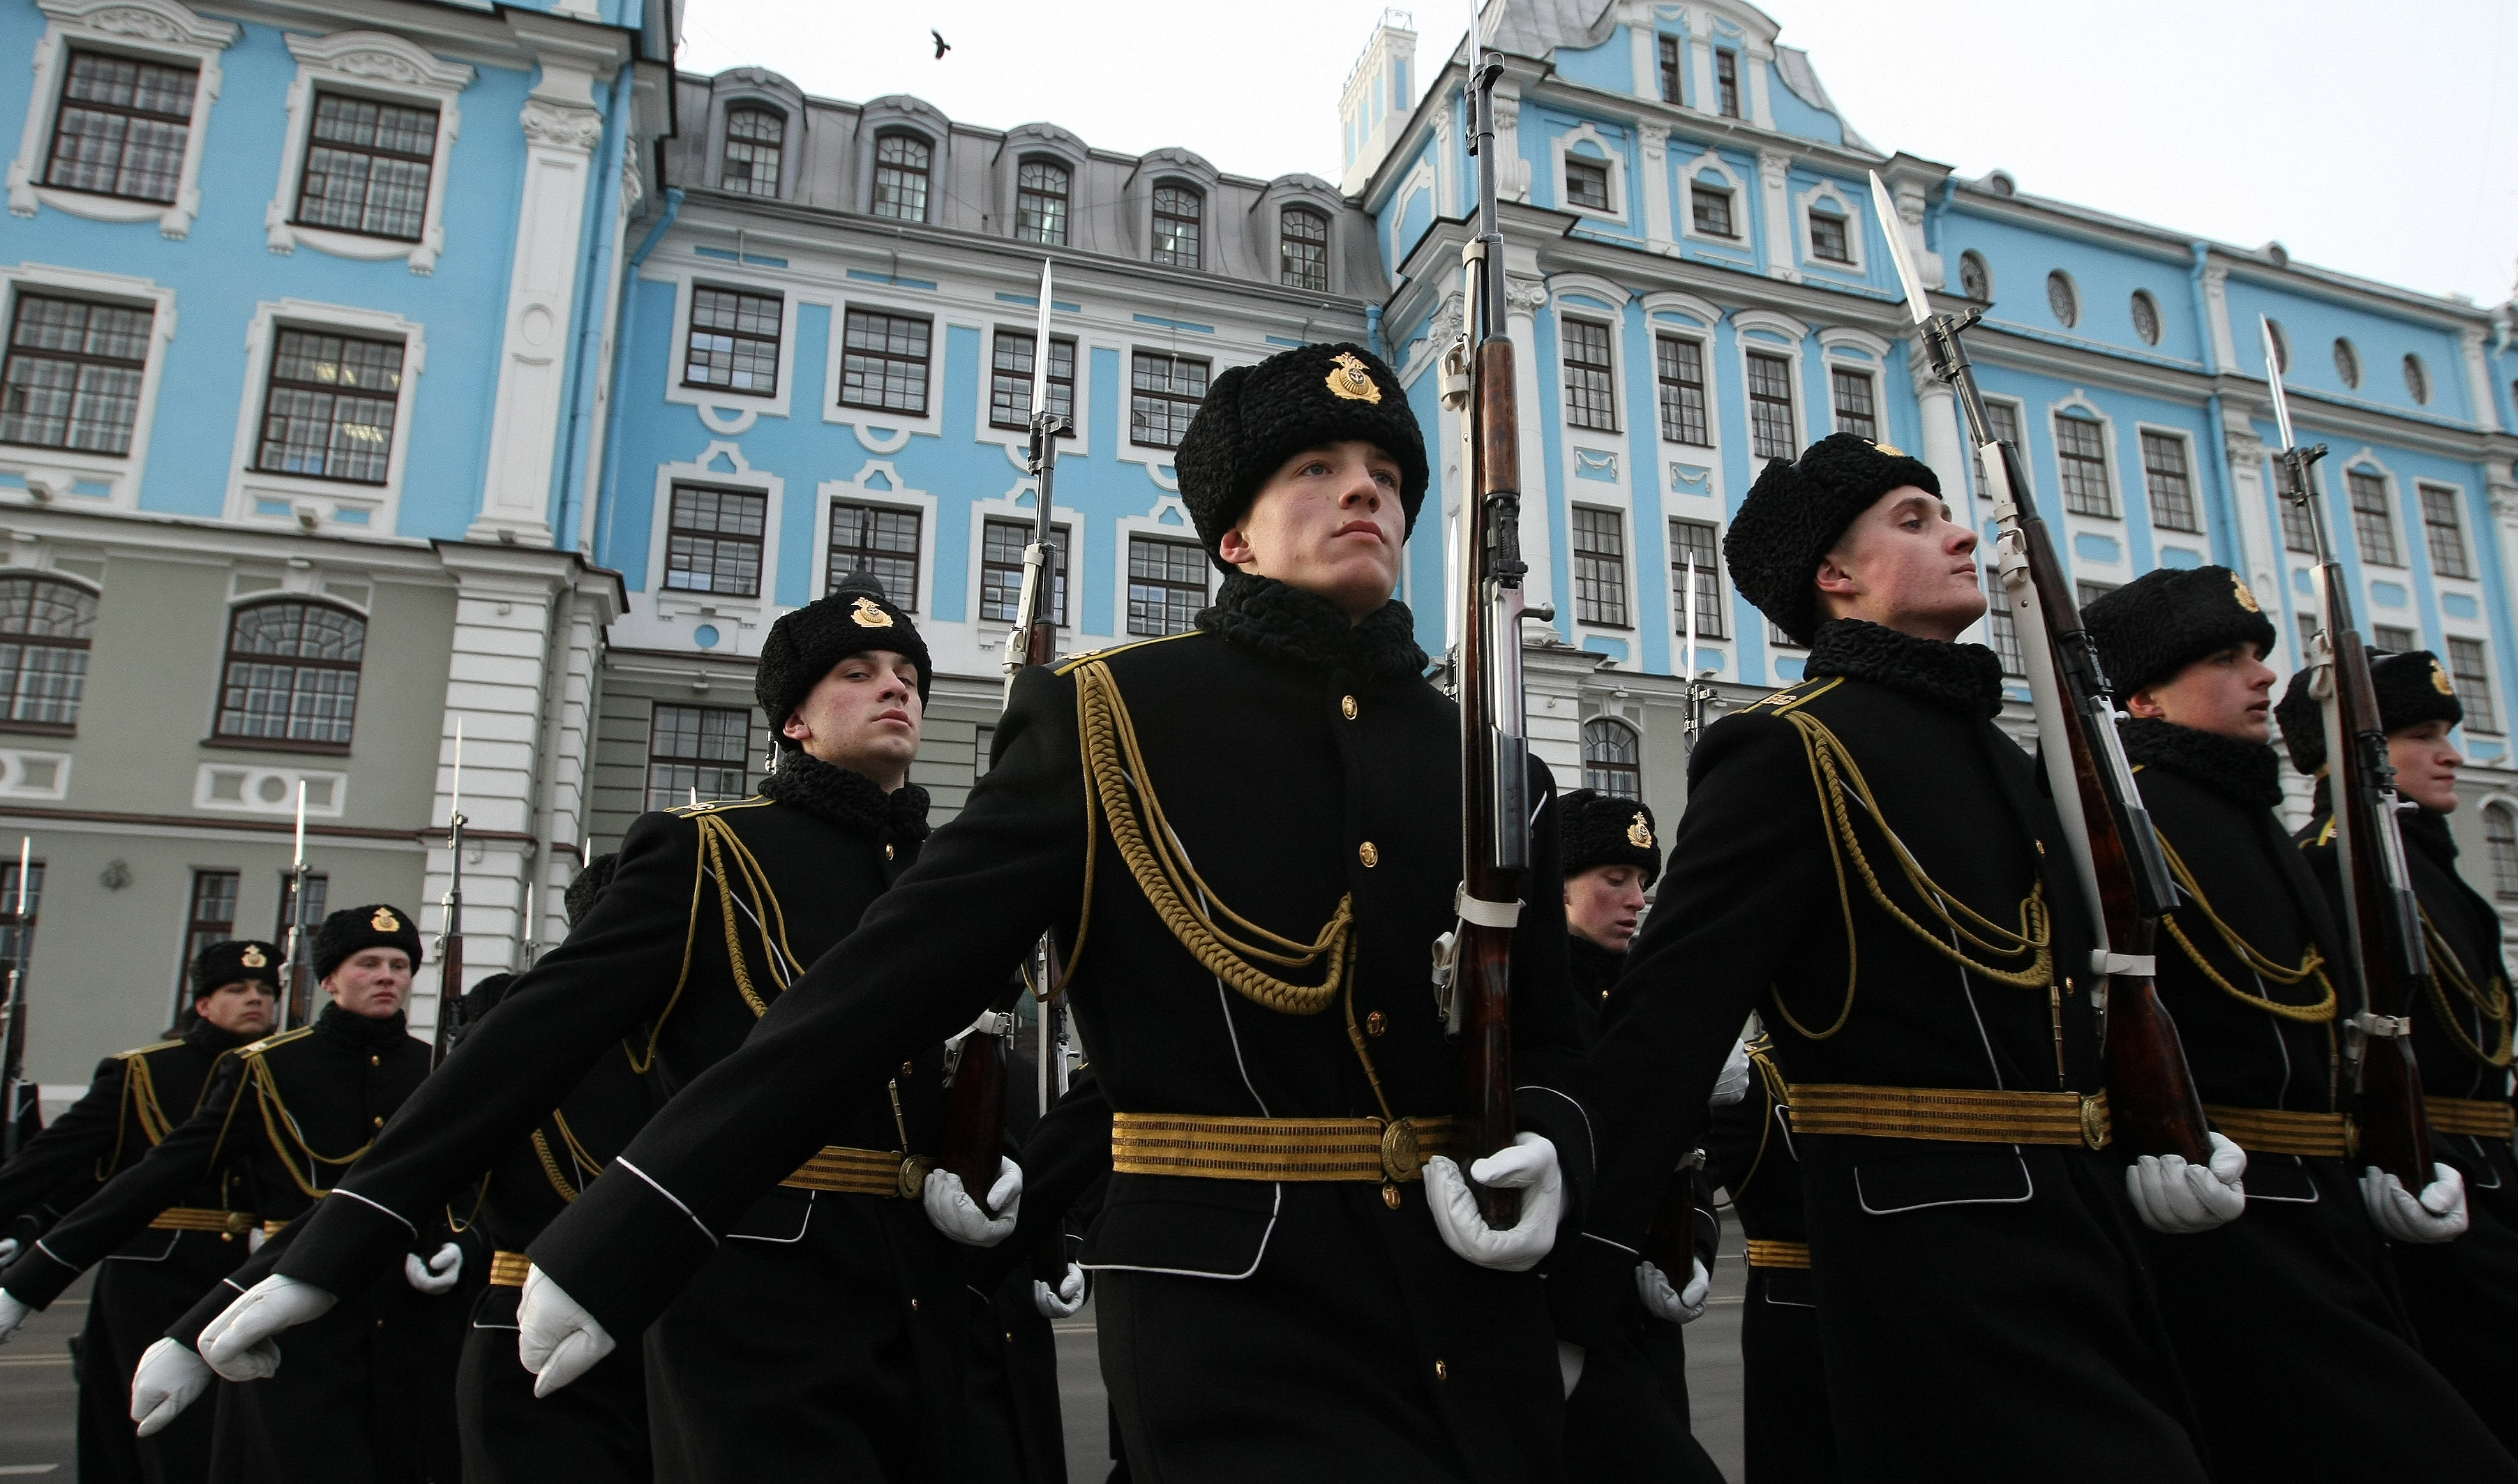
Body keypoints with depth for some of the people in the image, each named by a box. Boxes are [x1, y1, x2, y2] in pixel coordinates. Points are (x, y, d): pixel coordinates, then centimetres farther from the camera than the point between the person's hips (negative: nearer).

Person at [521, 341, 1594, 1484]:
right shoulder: (1109, 721, -6)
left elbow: (1547, 1046, 13)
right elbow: (886, 982, -9)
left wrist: (1546, 1152, -10)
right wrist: (618, 1239, -10)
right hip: (1234, 1324, -5)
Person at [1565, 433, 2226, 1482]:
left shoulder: (1992, 750, 16)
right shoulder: (1790, 751, -12)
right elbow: (1669, 1017, -20)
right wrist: (1587, 1276, -23)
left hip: (2078, 1229, 9)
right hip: (1935, 1246, -9)